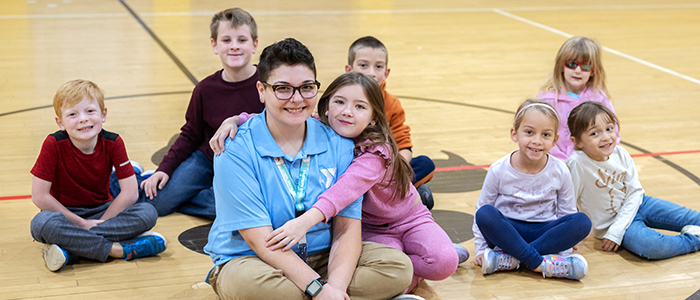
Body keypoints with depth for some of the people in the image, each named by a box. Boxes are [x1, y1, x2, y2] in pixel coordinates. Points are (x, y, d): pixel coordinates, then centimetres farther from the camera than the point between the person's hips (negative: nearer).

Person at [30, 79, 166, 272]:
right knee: (42, 223, -36)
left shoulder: (113, 143, -12)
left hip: (103, 211, 2)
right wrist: (81, 223, -17)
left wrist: (101, 222, -18)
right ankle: (118, 249, -30)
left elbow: (130, 193, -13)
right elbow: (39, 196, -18)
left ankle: (70, 249, -29)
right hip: (66, 215, -2)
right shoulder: (54, 144, -18)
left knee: (148, 213, -24)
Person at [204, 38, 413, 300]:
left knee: (398, 266, -18)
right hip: (250, 261, -3)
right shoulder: (237, 150, -14)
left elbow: (347, 227, -7)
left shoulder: (337, 143, -2)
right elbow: (260, 239, -19)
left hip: (324, 258, 3)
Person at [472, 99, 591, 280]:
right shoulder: (499, 171, -9)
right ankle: (539, 262, -32)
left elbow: (566, 212, 4)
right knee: (485, 214, -32)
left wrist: (564, 251, -5)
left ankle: (510, 258, -29)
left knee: (582, 222, -26)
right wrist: (481, 250, -7)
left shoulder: (560, 172, -5)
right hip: (506, 231, -1)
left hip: (543, 232, 2)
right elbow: (481, 209, -1)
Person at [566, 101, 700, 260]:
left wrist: (616, 231, -17)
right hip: (611, 221, -5)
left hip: (638, 204, 5)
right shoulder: (576, 164, -27)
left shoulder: (620, 153, -12)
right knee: (651, 246, -30)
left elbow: (635, 192, -8)